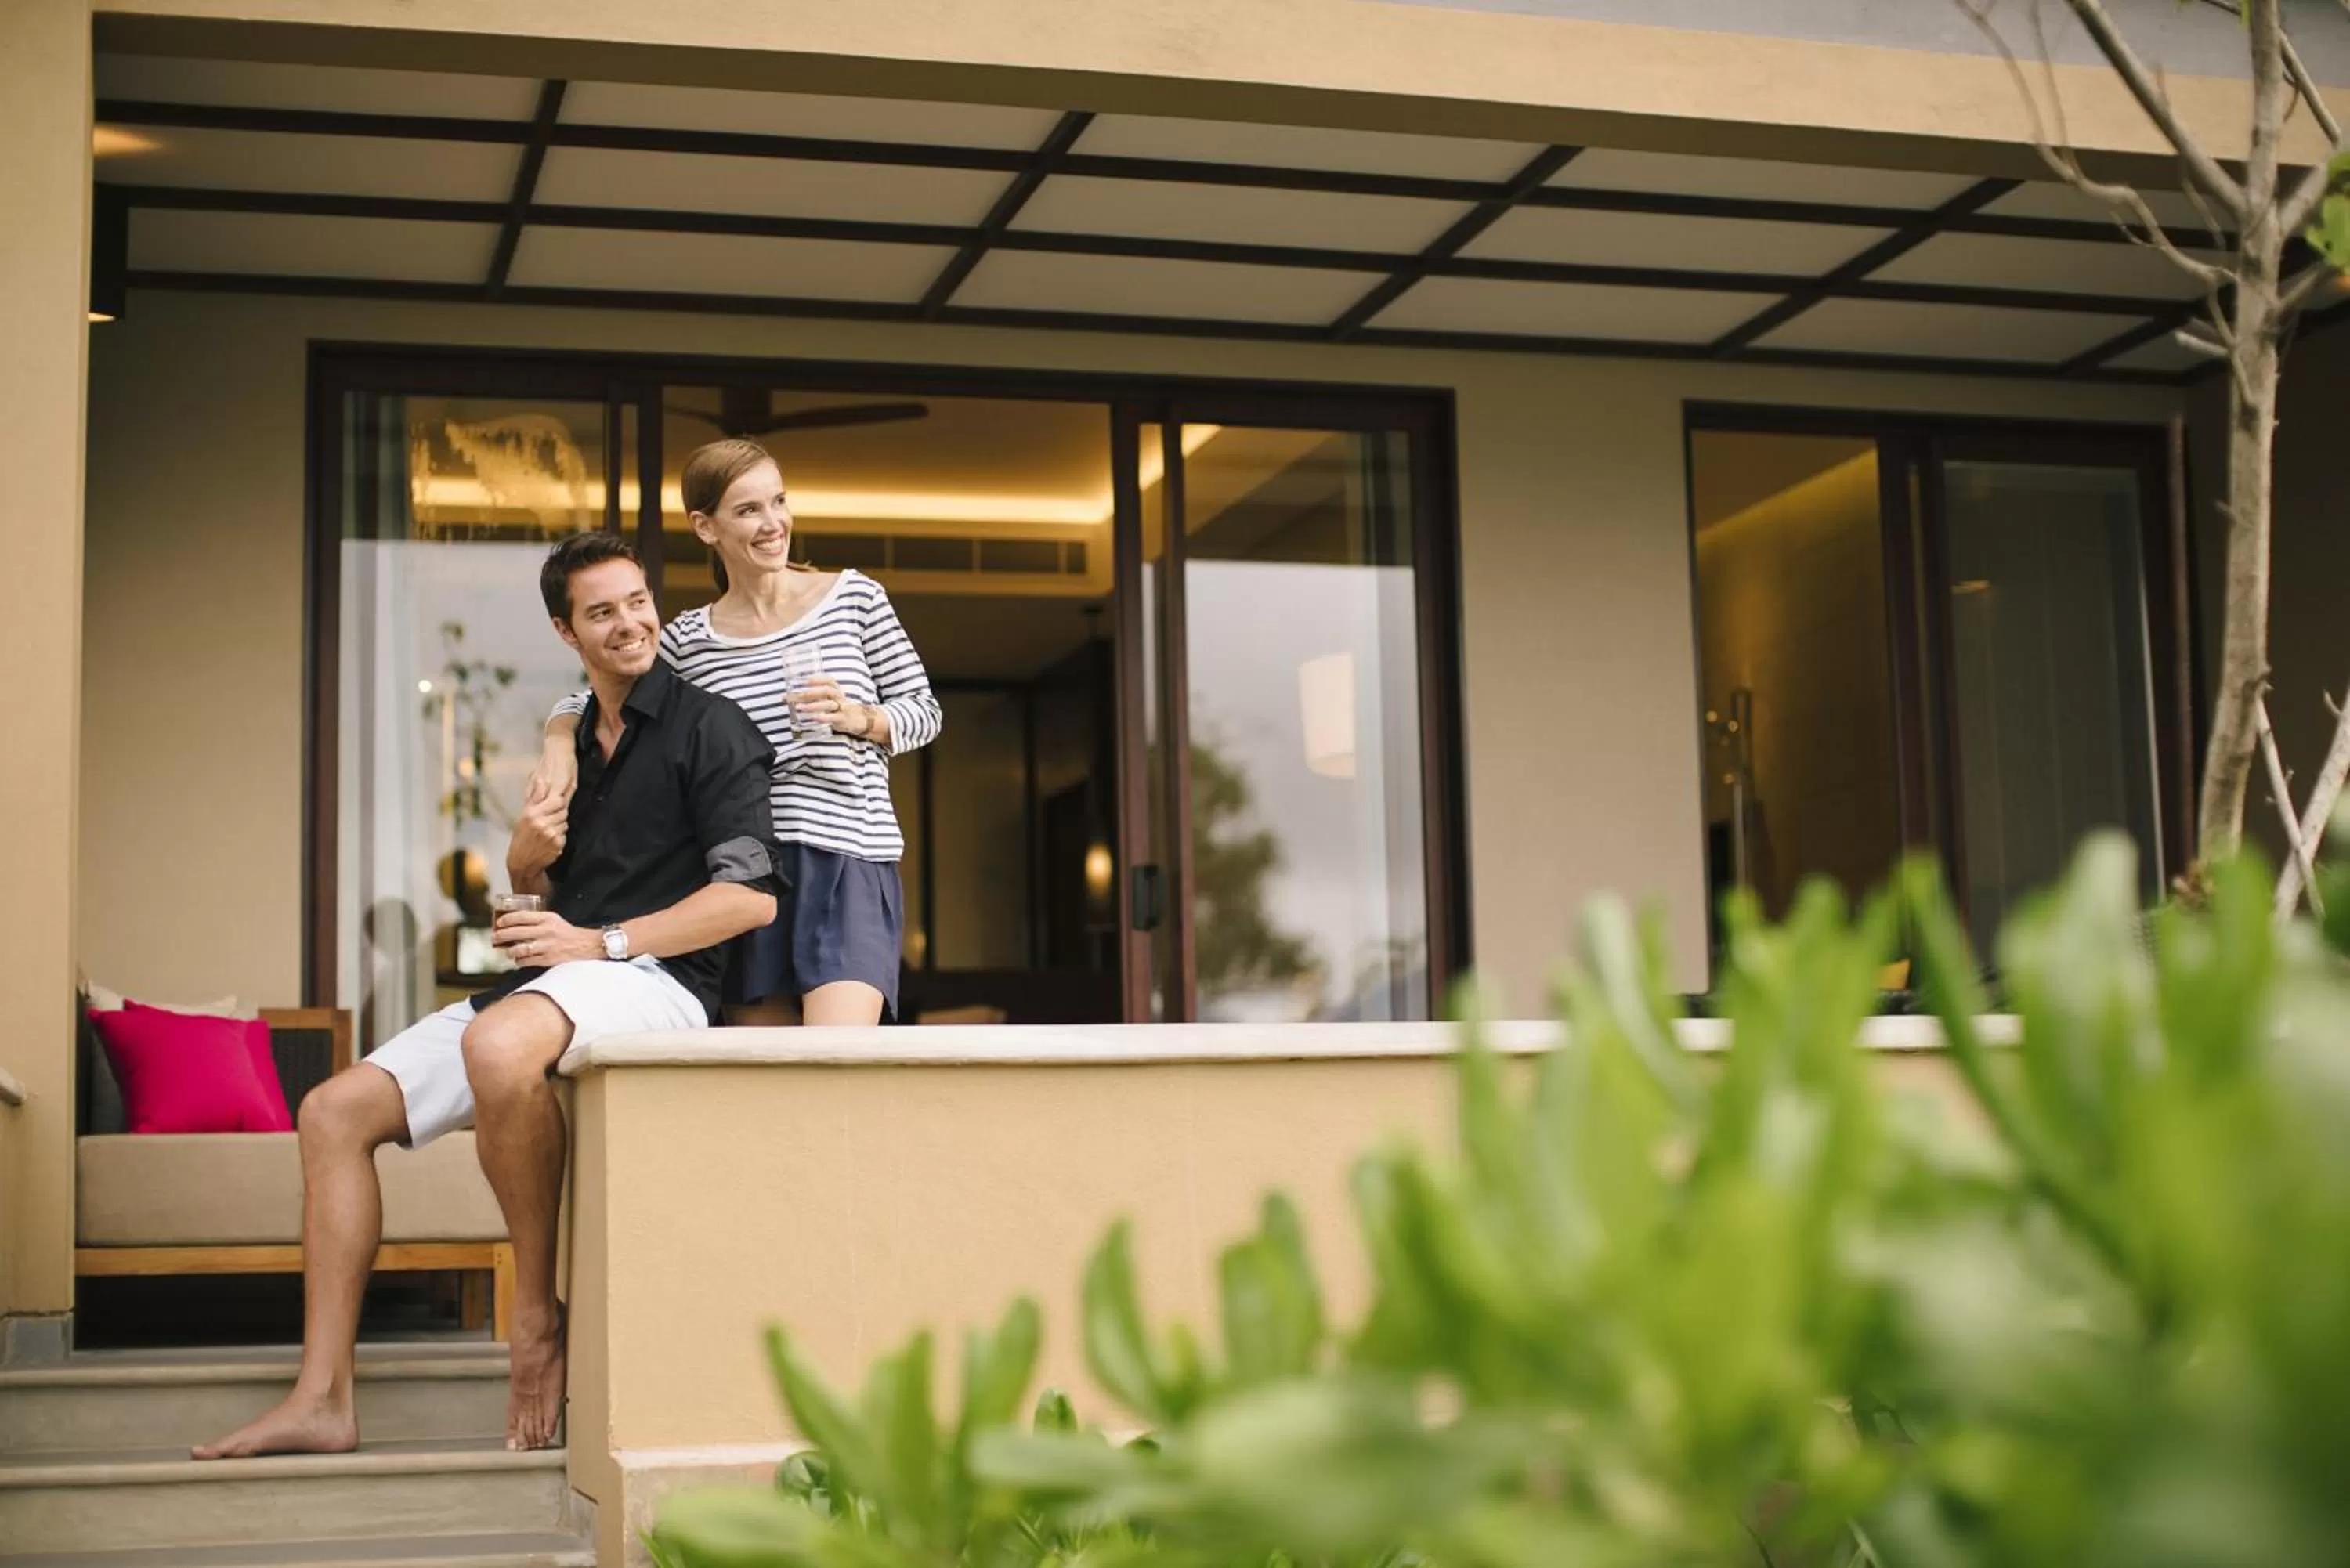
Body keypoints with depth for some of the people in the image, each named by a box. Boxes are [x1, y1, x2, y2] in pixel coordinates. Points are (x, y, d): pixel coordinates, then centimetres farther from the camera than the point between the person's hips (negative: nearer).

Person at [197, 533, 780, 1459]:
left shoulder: (708, 729, -3)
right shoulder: (576, 741, 22)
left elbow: (752, 896, -14)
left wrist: (601, 942, -17)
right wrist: (526, 855, 7)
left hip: (651, 981, -9)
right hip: (545, 989, 9)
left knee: (498, 1042, -41)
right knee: (336, 1112, -1)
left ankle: (540, 1313, -24)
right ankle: (322, 1399, -5)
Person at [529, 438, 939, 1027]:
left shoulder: (854, 597, 5)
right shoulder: (688, 641, 8)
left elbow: (925, 711, 10)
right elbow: (587, 699, 16)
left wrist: (858, 717, -10)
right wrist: (560, 743, -5)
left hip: (847, 856, -2)